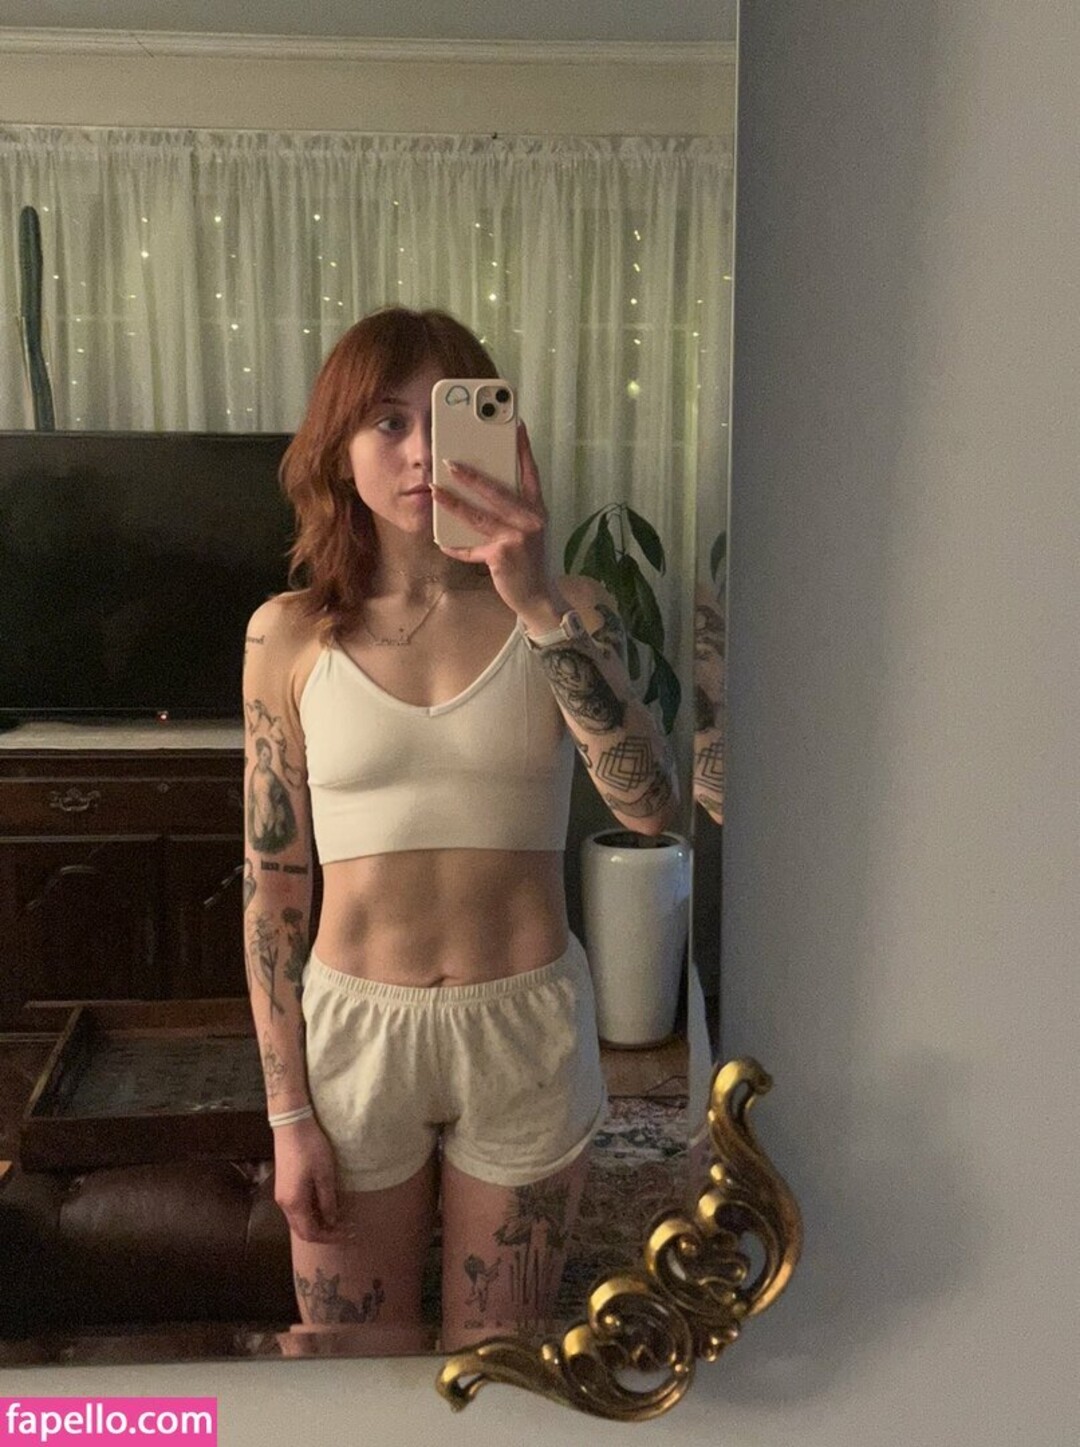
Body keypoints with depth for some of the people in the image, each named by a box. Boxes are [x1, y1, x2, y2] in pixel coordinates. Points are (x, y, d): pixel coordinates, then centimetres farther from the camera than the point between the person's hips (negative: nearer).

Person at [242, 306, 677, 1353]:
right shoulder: (290, 635, -5)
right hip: (352, 1030, 0)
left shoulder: (564, 613, -5)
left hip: (526, 1029, 0)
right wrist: (288, 1110, -1)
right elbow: (270, 882, -2)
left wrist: (538, 607, -31)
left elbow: (648, 805, -21)